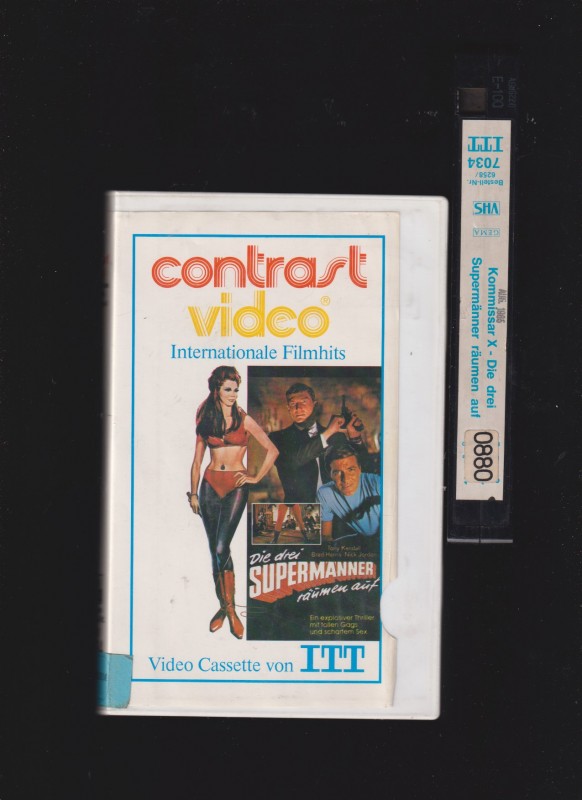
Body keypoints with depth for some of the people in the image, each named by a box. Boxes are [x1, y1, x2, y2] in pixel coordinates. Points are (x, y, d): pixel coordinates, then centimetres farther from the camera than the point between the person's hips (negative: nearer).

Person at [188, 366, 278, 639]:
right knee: (215, 551, 5)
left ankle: (230, 609, -7)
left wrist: (257, 478, -1)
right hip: (211, 484, 3)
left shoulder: (244, 420, 2)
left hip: (235, 486, -3)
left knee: (221, 548, -15)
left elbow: (272, 450, 3)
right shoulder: (205, 420, 8)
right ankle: (222, 605, 17)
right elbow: (197, 460, 12)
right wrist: (193, 493, 9)